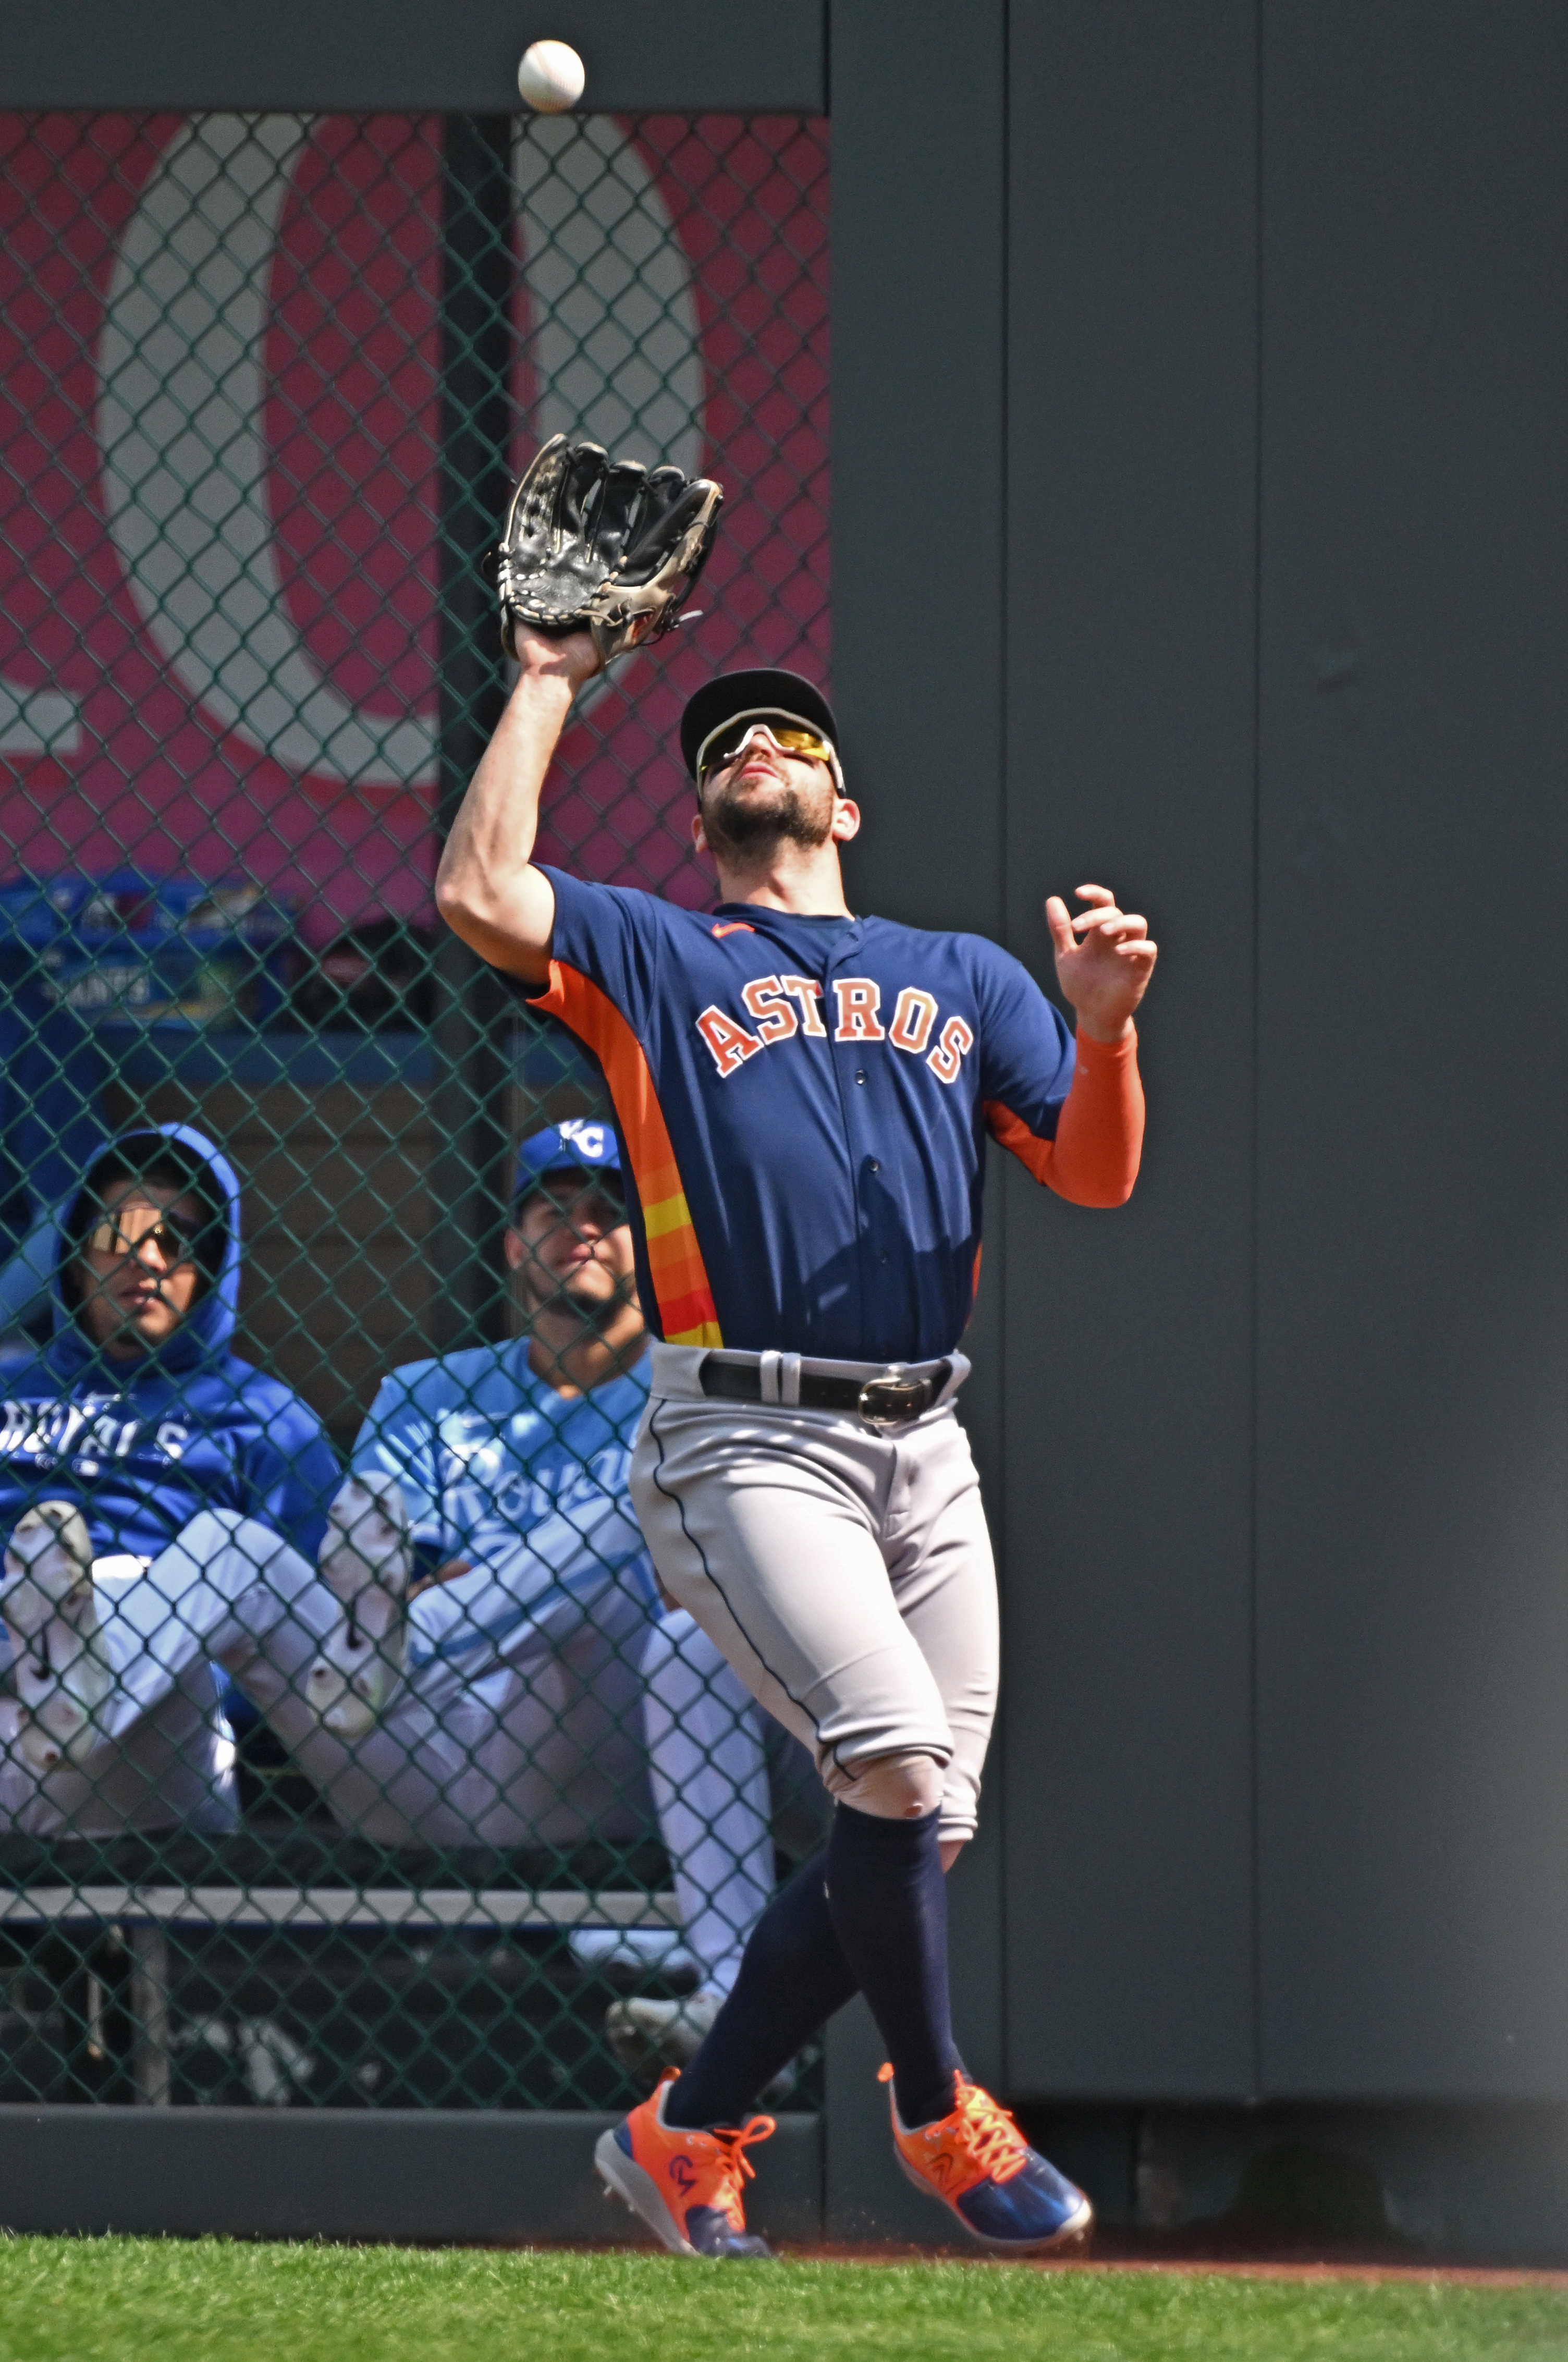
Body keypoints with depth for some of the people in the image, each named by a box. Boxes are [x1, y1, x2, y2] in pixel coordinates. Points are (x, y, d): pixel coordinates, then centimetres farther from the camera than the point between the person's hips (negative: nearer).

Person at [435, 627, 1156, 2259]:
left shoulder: (966, 979, 21)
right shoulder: (652, 956, 11)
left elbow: (1095, 1175, 10)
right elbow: (479, 892, -8)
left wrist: (1103, 1028, -10)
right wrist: (548, 683, 3)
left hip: (924, 1452, 5)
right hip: (748, 1443, -5)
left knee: (915, 1837, 1)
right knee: (898, 1766, -23)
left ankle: (685, 2138, 15)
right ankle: (938, 2115, -5)